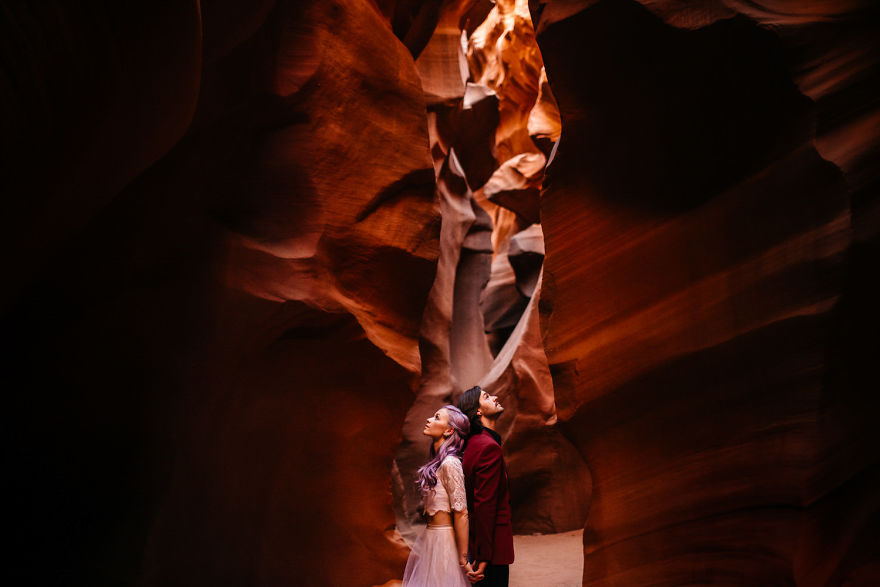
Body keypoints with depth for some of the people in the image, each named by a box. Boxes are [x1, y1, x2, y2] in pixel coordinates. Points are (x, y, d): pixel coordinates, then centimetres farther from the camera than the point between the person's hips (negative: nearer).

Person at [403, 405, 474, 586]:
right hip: (431, 538, 9)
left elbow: (461, 514, -19)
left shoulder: (449, 464, -18)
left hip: (444, 542, -9)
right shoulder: (437, 462, 9)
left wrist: (463, 559, -18)